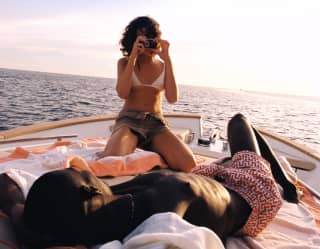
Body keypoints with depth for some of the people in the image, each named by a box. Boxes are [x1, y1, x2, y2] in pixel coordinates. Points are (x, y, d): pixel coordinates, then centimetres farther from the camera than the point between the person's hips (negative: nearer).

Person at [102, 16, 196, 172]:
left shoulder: (163, 66, 11)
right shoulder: (125, 63, 8)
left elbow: (172, 98, -6)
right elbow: (123, 94, -10)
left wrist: (167, 60, -8)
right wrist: (133, 57, -11)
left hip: (156, 124, 2)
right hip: (129, 121, -1)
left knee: (188, 164, -23)